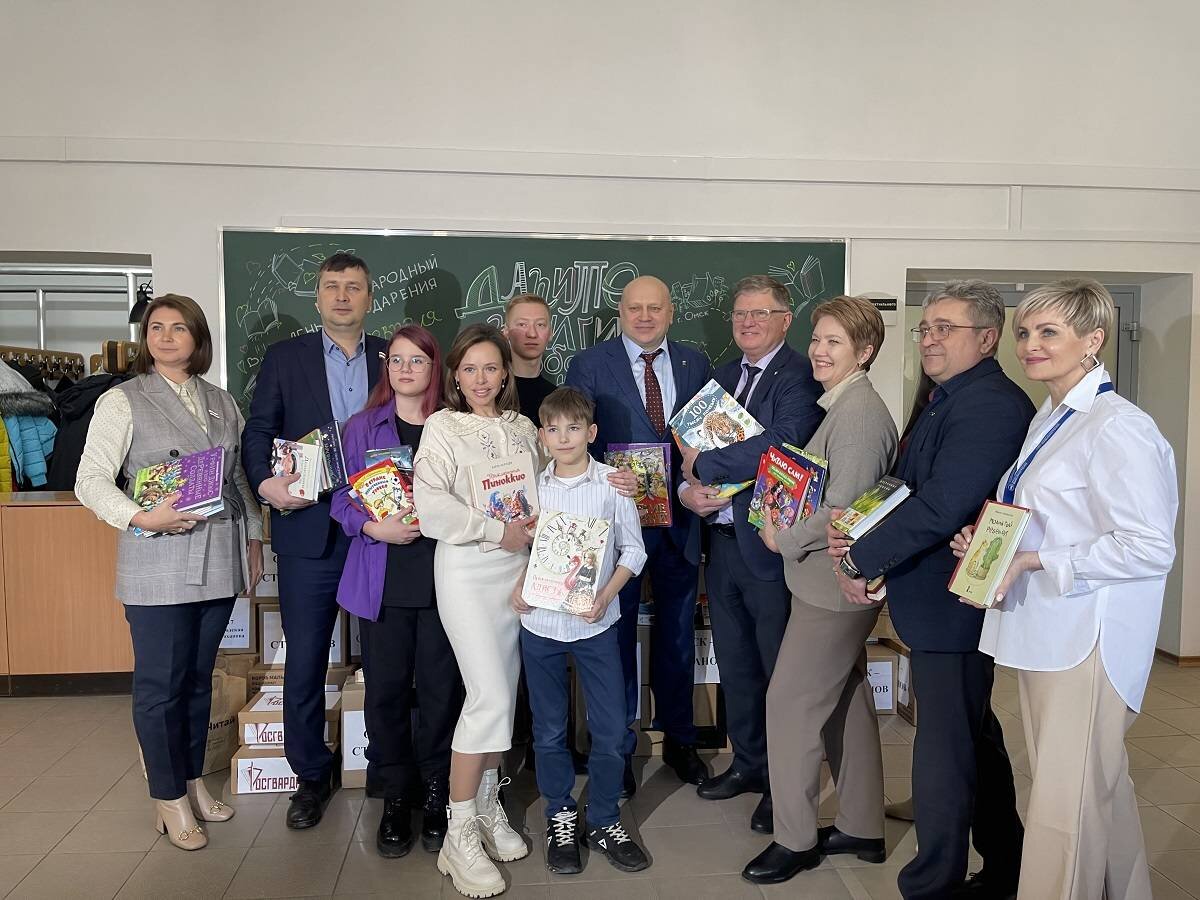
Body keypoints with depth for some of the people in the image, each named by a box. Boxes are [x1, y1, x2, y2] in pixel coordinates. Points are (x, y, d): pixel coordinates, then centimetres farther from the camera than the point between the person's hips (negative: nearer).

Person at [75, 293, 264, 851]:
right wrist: (143, 519, -22)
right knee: (161, 683, 3)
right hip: (158, 565, -4)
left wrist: (253, 538, 14)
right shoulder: (122, 401, -2)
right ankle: (169, 798, 18)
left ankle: (192, 781, 29)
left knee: (199, 677, 14)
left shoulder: (221, 402, 12)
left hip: (219, 560, 4)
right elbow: (91, 481, -8)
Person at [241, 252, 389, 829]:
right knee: (304, 661, 5)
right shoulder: (284, 358, 6)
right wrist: (266, 481, -16)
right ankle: (311, 775, 23)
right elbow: (258, 431, 3)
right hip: (309, 529, 0)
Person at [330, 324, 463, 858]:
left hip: (441, 579, 0)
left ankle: (436, 799, 20)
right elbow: (342, 501, 5)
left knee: (441, 689, 2)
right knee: (386, 690, 5)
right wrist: (376, 528, -12)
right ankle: (395, 800, 22)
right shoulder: (362, 428, 6)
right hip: (383, 582, 1)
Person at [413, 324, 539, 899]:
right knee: (489, 696, -12)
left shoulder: (524, 429, 12)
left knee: (504, 693, 10)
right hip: (467, 571, -5)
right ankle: (459, 836, 1)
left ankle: (488, 807, 27)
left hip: (519, 567, 5)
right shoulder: (442, 427, -3)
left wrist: (539, 523, -3)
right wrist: (497, 530, -16)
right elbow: (430, 505, -14)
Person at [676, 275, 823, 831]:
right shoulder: (722, 377, 14)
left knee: (780, 669, 7)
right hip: (720, 540, 8)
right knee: (735, 665, 20)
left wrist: (704, 463, -16)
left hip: (770, 544, -7)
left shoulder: (799, 376, -12)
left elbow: (781, 445, -27)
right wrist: (687, 489, -8)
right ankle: (748, 763, 38)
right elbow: (691, 443, 13)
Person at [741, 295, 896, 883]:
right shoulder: (844, 405, 12)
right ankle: (862, 828, 32)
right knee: (845, 698, 18)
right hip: (835, 579, 10)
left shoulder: (859, 412, -20)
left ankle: (795, 839, 14)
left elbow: (843, 510, -23)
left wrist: (783, 540, -12)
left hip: (832, 584, -10)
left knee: (789, 700, -1)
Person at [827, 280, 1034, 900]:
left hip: (952, 610, -11)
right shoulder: (947, 401, 14)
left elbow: (940, 508, -26)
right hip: (939, 606, 11)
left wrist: (861, 560, -17)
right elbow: (906, 488, 15)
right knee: (976, 741, 23)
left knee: (943, 755, -1)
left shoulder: (991, 406, -19)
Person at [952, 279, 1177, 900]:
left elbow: (1150, 547, -20)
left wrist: (1032, 560, -20)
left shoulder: (1119, 428, -15)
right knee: (1101, 790, 20)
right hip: (1044, 632, 9)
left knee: (1066, 803, -1)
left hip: (1087, 638, -9)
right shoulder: (1047, 420, 14)